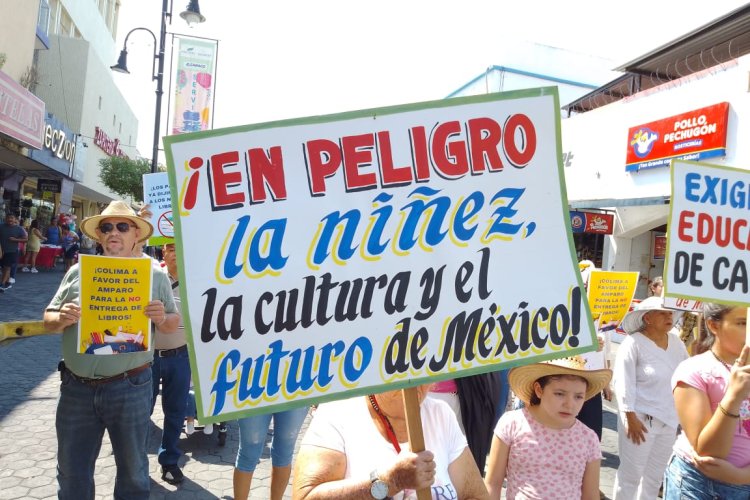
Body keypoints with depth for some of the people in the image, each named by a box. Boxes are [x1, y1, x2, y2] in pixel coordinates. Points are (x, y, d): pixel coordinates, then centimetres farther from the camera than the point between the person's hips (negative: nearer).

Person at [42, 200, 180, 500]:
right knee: (71, 471, 17)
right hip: (76, 387, 3)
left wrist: (161, 318, -17)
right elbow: (48, 319, 9)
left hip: (130, 387, -2)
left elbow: (174, 322, 5)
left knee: (132, 467, 15)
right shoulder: (78, 271, 5)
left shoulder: (155, 275, -1)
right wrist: (62, 319, -13)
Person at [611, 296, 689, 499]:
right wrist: (631, 418, -19)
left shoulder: (677, 342, 3)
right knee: (631, 473, 4)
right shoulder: (633, 343, -16)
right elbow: (624, 383, -18)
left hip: (669, 420, 6)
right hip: (641, 419, -6)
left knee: (655, 475, 18)